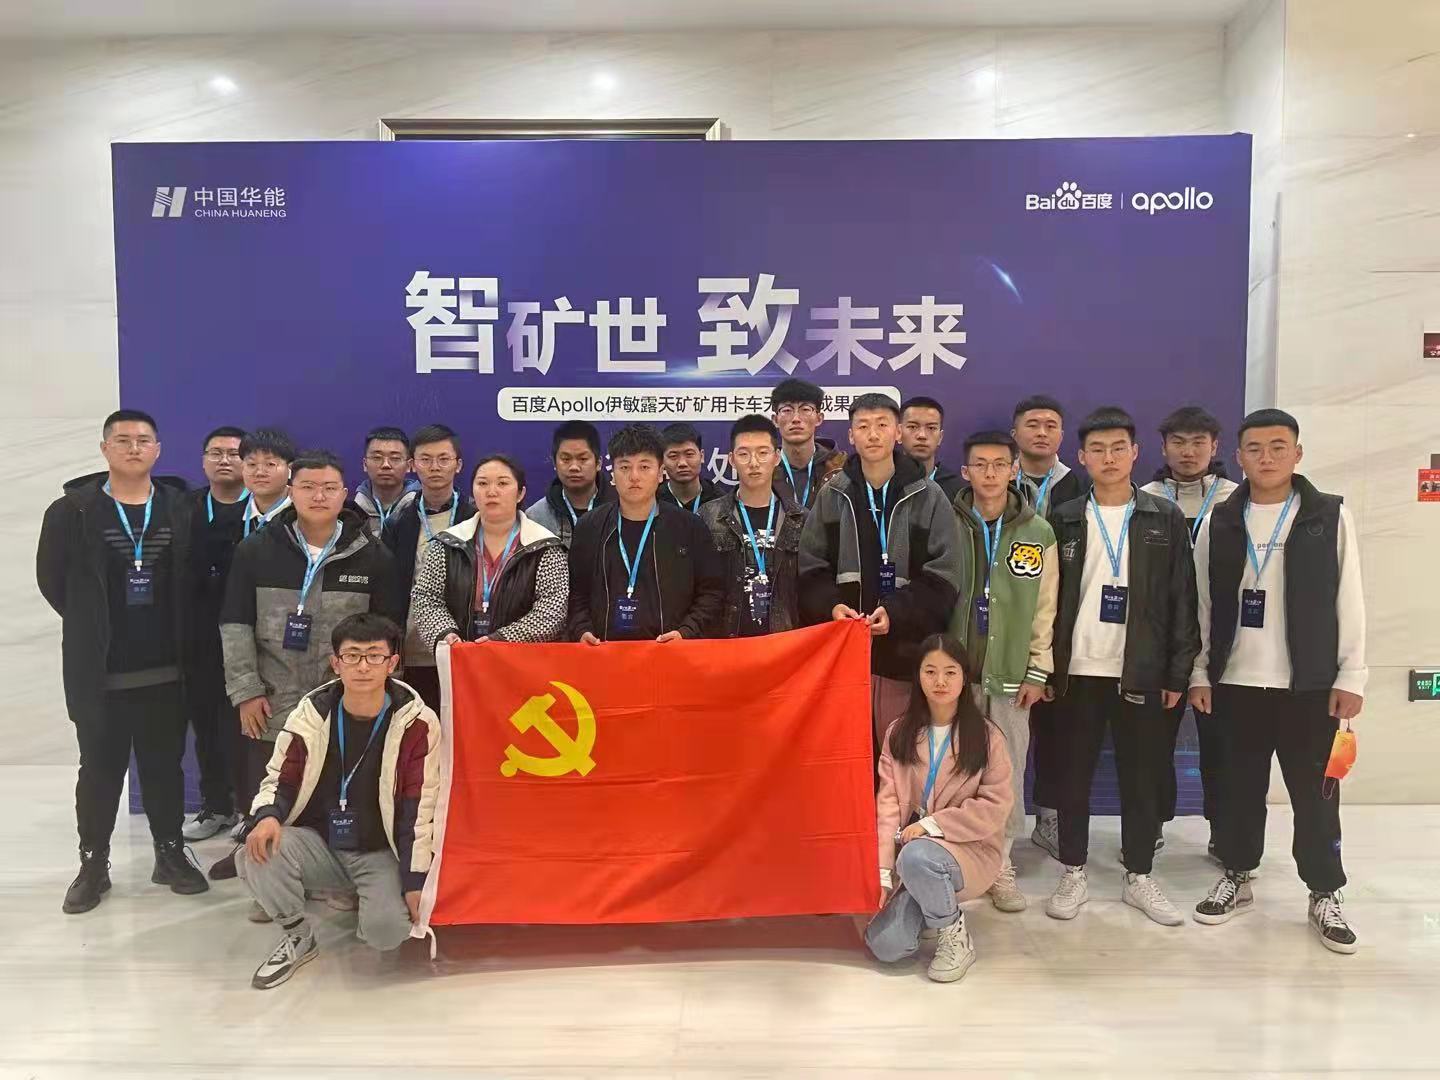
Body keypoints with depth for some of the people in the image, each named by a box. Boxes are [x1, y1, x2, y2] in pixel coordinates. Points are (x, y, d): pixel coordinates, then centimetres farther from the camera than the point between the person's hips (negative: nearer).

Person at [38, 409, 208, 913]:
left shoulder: (179, 508, 2)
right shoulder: (72, 511, -2)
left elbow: (190, 578, 7)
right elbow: (52, 579, 3)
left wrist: (176, 634, 4)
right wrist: (91, 629, 5)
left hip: (166, 669, 1)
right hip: (99, 671, -1)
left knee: (165, 765, 12)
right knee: (100, 769, 10)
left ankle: (170, 853, 26)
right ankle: (93, 863, 23)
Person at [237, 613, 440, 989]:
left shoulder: (416, 722, -14)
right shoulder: (311, 714, -5)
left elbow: (420, 807, -12)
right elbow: (280, 779, 5)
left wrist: (415, 881, -13)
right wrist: (267, 816, -19)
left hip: (380, 853, -2)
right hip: (318, 843, 2)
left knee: (388, 930, -27)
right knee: (258, 852, -28)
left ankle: (363, 900, 13)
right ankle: (298, 937, 1)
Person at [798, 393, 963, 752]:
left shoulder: (928, 497, 4)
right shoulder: (831, 496, 9)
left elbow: (943, 576, -2)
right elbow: (809, 568, 7)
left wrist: (895, 612, -15)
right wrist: (831, 606, -12)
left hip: (906, 648, -1)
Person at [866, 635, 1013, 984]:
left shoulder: (986, 736, -6)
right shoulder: (899, 733, 2)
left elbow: (995, 806, -10)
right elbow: (887, 802, -4)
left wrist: (932, 825, -18)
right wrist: (883, 870, -12)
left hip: (970, 849, -3)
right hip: (912, 848, 3)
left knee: (916, 857, -37)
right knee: (885, 945, -16)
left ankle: (954, 935, -8)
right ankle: (933, 903, 17)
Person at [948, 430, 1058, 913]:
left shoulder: (1038, 533, 4)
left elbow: (1044, 610, 4)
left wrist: (1037, 671, -1)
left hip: (1010, 674, 1)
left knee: (1007, 773, 7)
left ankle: (1000, 865, 20)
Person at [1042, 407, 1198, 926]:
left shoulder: (1165, 518, 3)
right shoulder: (1064, 520, 4)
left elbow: (1182, 599, 2)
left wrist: (1178, 673, -2)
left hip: (1141, 672, 0)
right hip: (1078, 670, 0)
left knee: (1141, 777, 9)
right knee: (1074, 775, 7)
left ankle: (1139, 877, 23)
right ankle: (1073, 874, 20)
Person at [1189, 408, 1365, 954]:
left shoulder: (1331, 516, -1)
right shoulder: (1218, 522, 4)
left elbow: (1348, 600, -1)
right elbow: (1203, 603, 6)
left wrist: (1351, 676, -5)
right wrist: (1199, 672, 3)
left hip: (1310, 684, -1)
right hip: (1234, 682, 2)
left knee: (1315, 793, 6)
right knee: (1240, 788, 11)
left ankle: (1325, 895, 21)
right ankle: (1237, 878, 27)